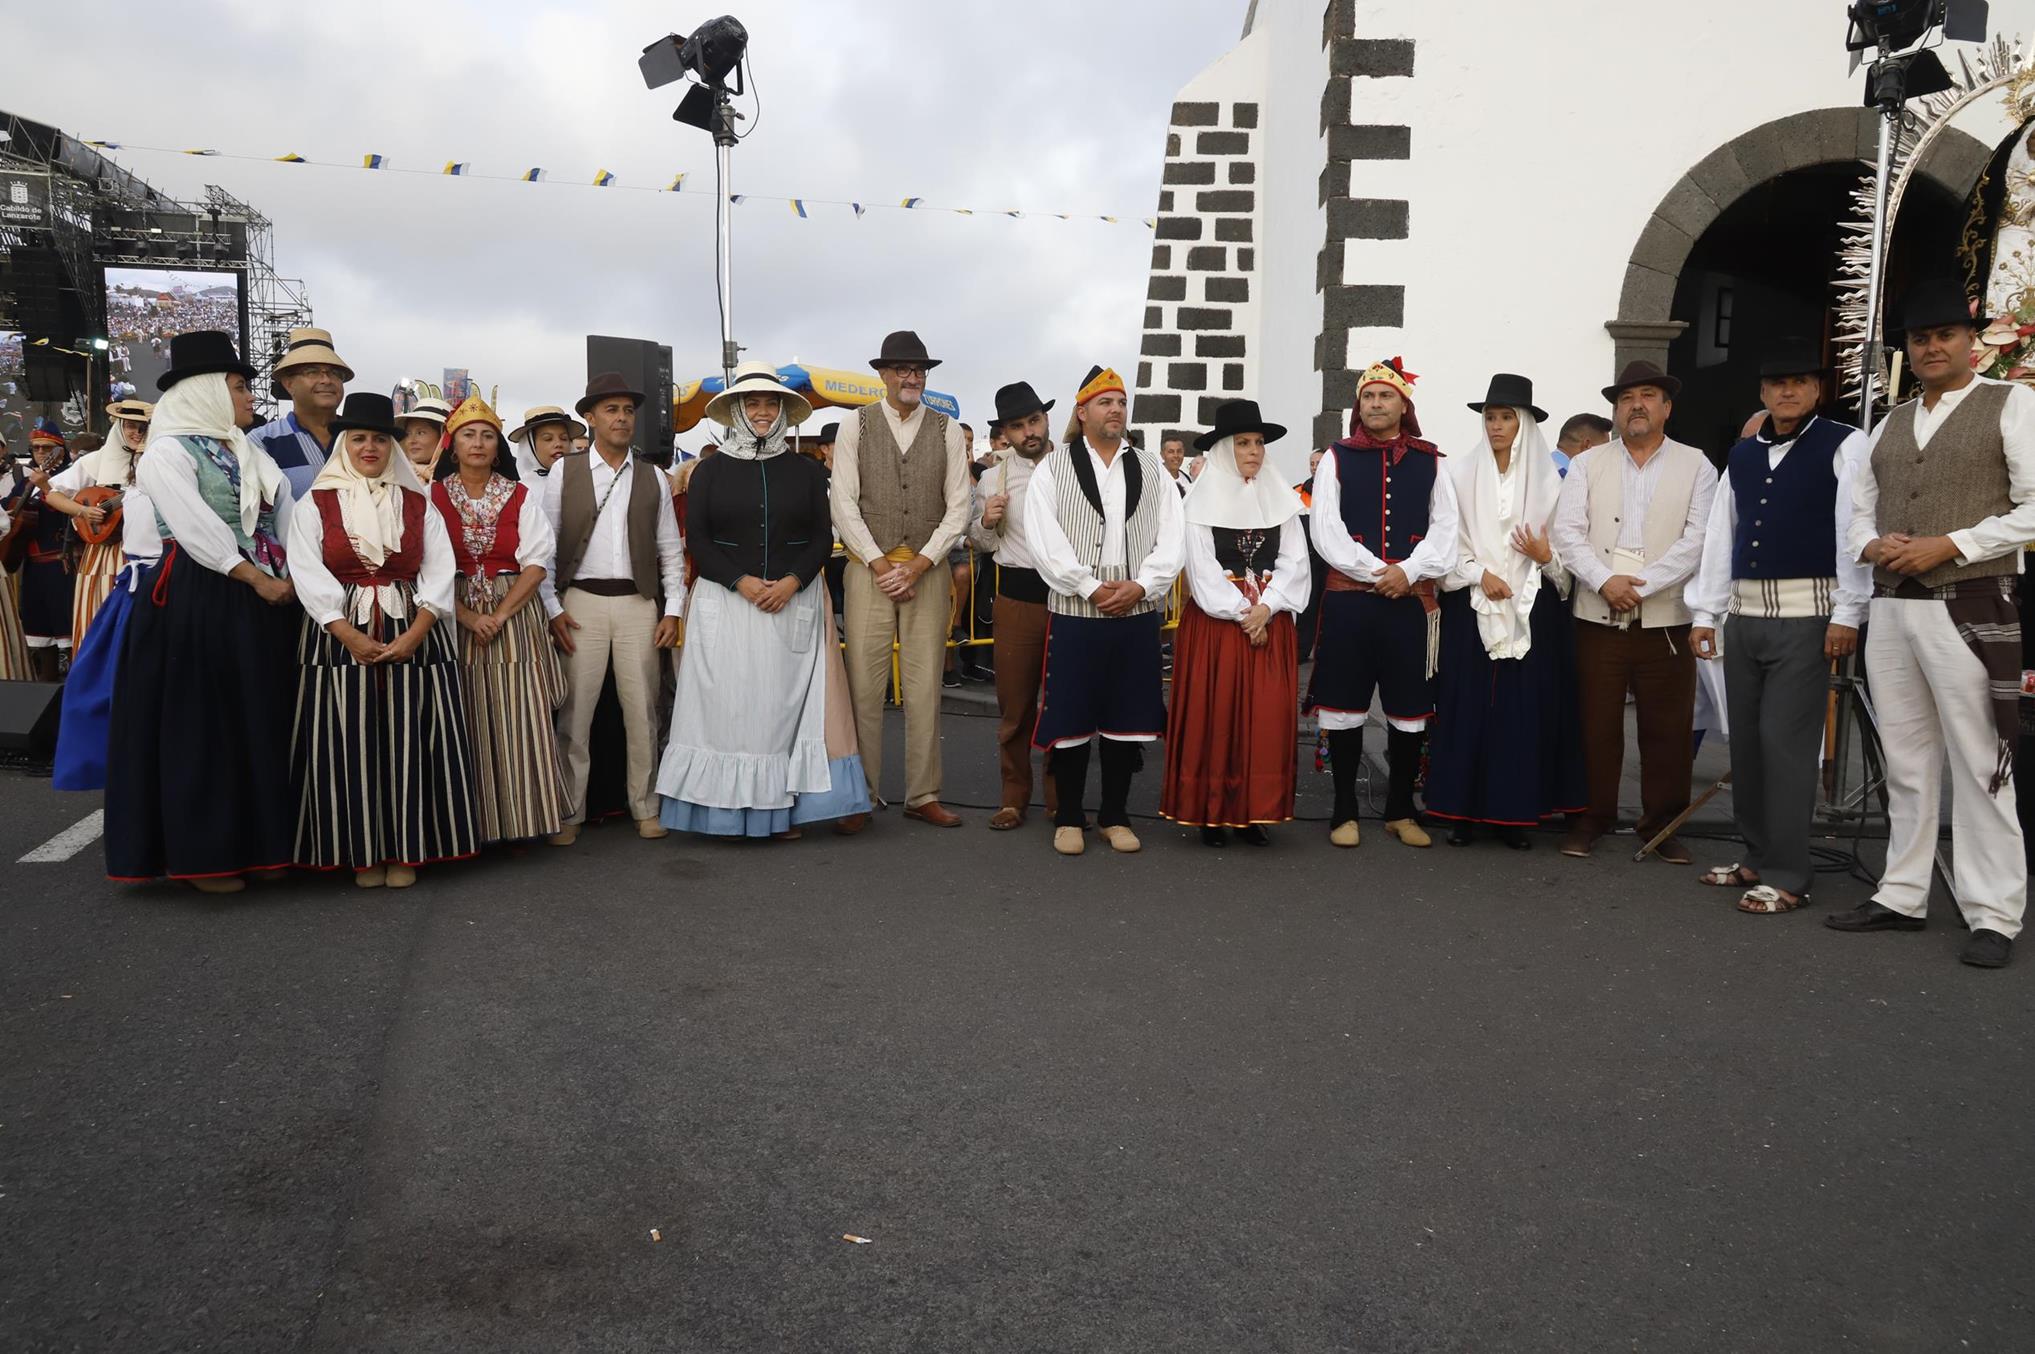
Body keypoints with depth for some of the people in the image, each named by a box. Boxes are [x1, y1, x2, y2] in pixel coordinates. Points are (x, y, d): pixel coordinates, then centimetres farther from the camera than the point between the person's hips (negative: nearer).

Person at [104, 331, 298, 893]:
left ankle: (253, 841, 19)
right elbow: (198, 530, -16)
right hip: (196, 601, -7)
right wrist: (258, 579, -16)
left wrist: (293, 577, -5)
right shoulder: (168, 451, -6)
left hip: (265, 601, 7)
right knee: (199, 724, -2)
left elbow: (284, 519, 9)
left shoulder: (250, 453, 16)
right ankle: (199, 852, 6)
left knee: (259, 720, 9)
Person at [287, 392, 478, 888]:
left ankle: (405, 850, 9)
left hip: (414, 636, 1)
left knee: (409, 742, 0)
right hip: (340, 635, -1)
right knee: (349, 743, -1)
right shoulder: (314, 504, 7)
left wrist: (415, 633, -13)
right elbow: (309, 575, -4)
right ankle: (361, 851, 9)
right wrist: (349, 636, -16)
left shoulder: (419, 503, 10)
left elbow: (439, 572, 1)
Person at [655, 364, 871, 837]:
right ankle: (725, 811, 1)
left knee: (787, 700, -2)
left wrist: (793, 581, -12)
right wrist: (742, 582, -13)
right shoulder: (710, 471, 7)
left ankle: (784, 808, 3)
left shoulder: (806, 471, 10)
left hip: (794, 600, 1)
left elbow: (822, 536, 5)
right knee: (727, 701, -4)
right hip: (726, 600, -1)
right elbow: (698, 540, 1)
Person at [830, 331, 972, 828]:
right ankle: (861, 795, 9)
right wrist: (880, 564, -9)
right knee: (864, 685, -1)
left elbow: (958, 508, 3)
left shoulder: (947, 430, 7)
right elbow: (844, 505, -2)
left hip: (927, 569, 1)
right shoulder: (856, 426, 4)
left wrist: (918, 564, -7)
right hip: (868, 567, -1)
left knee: (925, 687, 3)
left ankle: (923, 796, 11)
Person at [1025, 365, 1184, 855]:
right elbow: (1043, 538, -6)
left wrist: (1140, 585, -10)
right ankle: (1068, 818, 15)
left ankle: (1115, 816, 20)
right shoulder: (1054, 466, 3)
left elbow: (1172, 538, 5)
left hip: (1138, 614, 3)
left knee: (1128, 718, 7)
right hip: (1074, 613, -3)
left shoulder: (1151, 469, 12)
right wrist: (1090, 587, -13)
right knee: (1071, 718, 2)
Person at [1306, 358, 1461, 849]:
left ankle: (1401, 810, 21)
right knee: (1345, 708, 2)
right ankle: (1344, 811, 14)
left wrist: (1408, 571, -12)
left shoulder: (1430, 461, 10)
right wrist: (1374, 573, -11)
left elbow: (1445, 529, 3)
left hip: (1412, 599, 1)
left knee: (1409, 710, 7)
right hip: (1348, 598, -1)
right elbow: (1325, 528, -4)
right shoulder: (1337, 459, 6)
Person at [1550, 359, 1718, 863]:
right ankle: (1593, 817, 16)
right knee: (1597, 724, 5)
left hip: (1666, 619, 0)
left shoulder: (1695, 466, 6)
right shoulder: (1587, 464, 9)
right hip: (1598, 617, 1)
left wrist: (1641, 585, -14)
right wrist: (1605, 581, -15)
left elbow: (1698, 539, -5)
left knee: (1668, 728, 4)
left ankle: (1662, 824, 16)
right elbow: (1568, 532, -1)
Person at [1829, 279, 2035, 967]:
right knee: (1906, 762, 11)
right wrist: (1872, 544, -2)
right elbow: (1858, 511, 20)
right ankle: (1902, 896, 19)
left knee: (1980, 767, -4)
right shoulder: (1889, 426, 18)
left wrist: (1948, 544, -15)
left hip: (1968, 609, -5)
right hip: (1890, 608, 6)